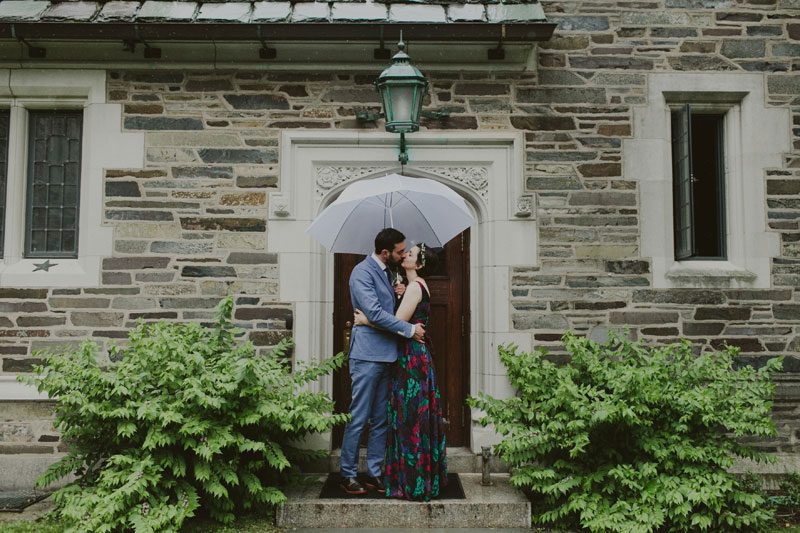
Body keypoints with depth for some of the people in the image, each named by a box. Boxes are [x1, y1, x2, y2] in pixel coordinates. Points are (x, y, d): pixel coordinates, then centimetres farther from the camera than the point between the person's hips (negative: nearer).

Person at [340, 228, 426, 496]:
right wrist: (410, 329, -14)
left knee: (381, 420, 12)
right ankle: (348, 475, 9)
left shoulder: (386, 272, 17)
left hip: (386, 355, 9)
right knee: (358, 418, -2)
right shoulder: (362, 272, -11)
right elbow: (375, 314, -20)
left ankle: (375, 473, 20)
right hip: (368, 355, -9)